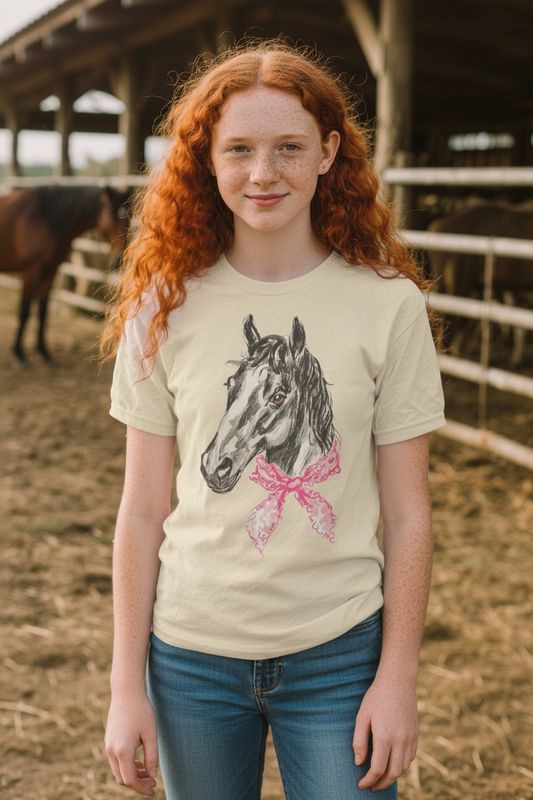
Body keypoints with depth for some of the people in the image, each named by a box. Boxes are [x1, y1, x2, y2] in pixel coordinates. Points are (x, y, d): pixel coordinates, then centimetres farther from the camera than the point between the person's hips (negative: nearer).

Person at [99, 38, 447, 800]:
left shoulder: (389, 306, -6)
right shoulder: (167, 306, -3)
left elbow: (407, 514, -3)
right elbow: (143, 510, -1)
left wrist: (399, 678, -5)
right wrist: (127, 683, -1)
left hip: (338, 655, -1)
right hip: (190, 655, 2)